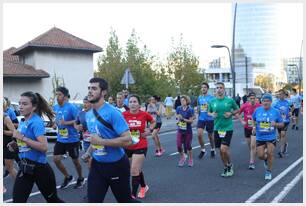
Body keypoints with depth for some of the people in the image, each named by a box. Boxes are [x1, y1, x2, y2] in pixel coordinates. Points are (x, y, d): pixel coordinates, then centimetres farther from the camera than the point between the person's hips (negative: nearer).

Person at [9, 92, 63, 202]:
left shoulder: (36, 122, -17)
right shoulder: (22, 122, 7)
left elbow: (44, 147, -28)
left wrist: (22, 137, -25)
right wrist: (16, 144, 3)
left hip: (39, 167, -7)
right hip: (25, 166, 8)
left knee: (52, 199, 12)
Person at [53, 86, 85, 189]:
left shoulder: (71, 107, -17)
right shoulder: (55, 107, 3)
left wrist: (66, 123, -28)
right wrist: (55, 123, 2)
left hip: (72, 139, -6)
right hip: (60, 139, 6)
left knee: (75, 160, 9)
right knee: (56, 159, -1)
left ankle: (81, 179, 33)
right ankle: (68, 177, 22)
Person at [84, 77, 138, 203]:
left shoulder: (112, 112, -19)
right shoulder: (88, 114, 5)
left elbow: (127, 140, -25)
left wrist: (101, 141, -27)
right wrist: (88, 151, 7)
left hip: (116, 165, -6)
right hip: (97, 164, 6)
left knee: (125, 200, 13)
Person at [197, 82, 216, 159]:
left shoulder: (211, 97, -8)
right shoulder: (199, 97, 6)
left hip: (209, 119, -3)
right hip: (201, 119, 3)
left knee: (210, 135, 10)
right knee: (199, 135, -12)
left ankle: (212, 150, 33)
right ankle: (202, 149, 10)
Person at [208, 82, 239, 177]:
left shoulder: (230, 100, -6)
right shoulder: (212, 101, 2)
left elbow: (237, 109, 8)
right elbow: (209, 112, 15)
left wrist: (231, 113, -11)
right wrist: (212, 114, -8)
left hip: (227, 128, -3)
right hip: (217, 128, 4)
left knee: (224, 149, -14)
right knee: (221, 150, 11)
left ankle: (230, 165, 14)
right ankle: (226, 168, 30)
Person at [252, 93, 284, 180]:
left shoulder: (275, 111, -5)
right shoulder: (257, 110, -2)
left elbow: (282, 124, 1)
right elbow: (253, 119, 17)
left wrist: (275, 124, -19)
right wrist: (254, 127, 0)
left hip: (271, 137, -2)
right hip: (260, 137, 2)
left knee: (270, 154, -8)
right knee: (260, 156, 1)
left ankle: (268, 172, 14)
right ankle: (266, 159, 39)